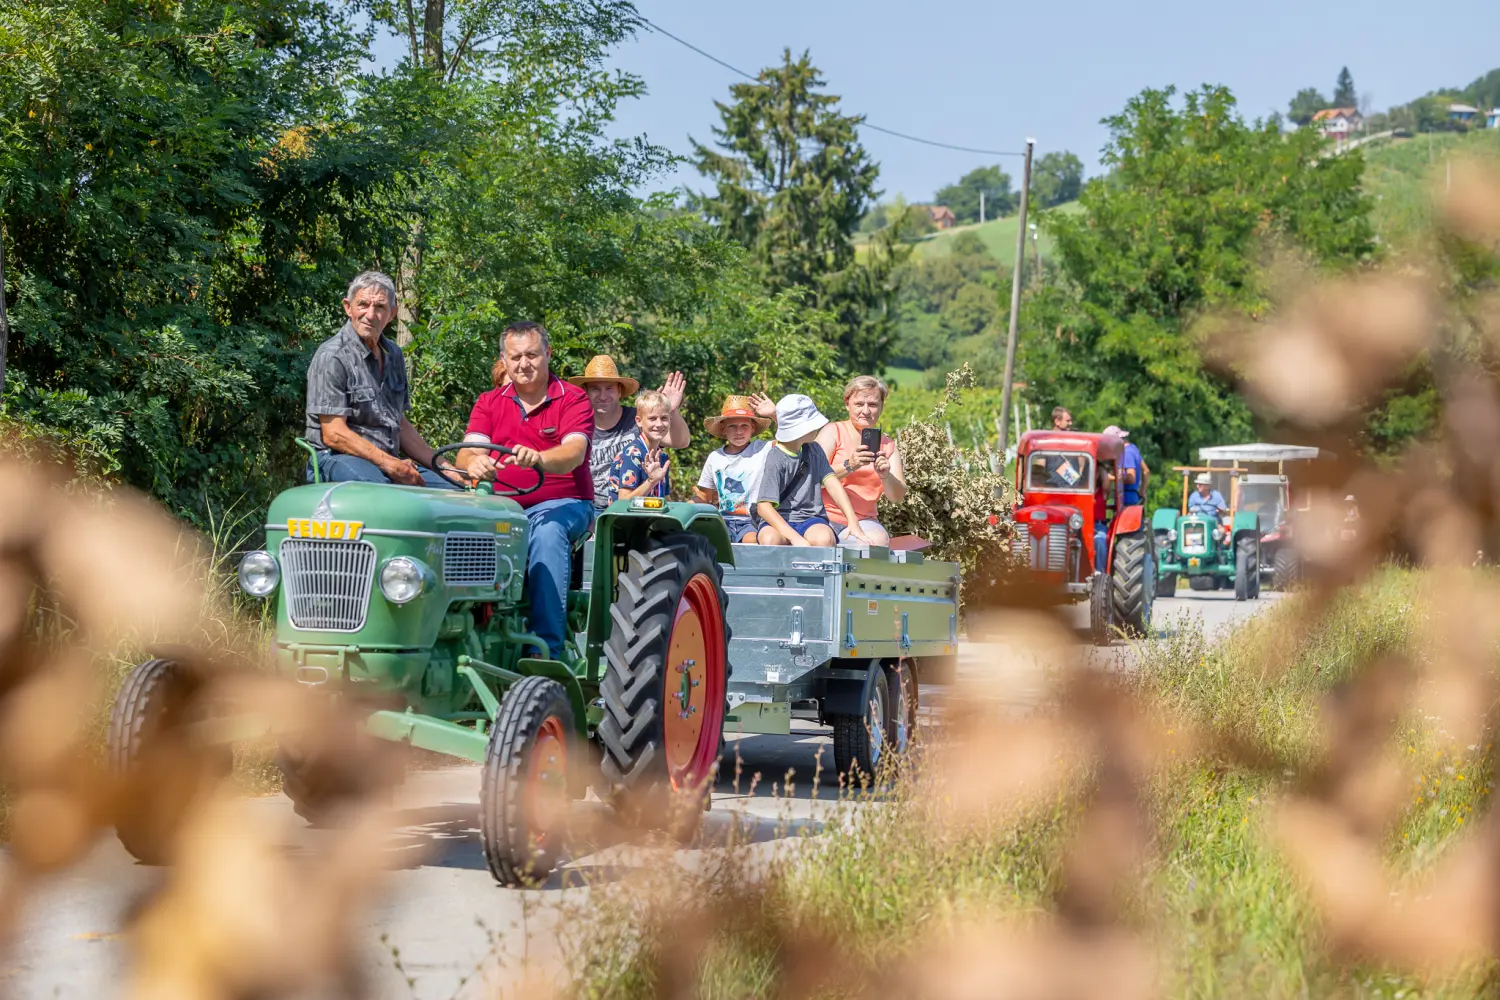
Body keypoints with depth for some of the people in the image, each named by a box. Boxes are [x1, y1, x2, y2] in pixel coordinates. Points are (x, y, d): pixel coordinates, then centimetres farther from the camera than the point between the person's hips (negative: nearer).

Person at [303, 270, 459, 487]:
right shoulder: (332, 357, -7)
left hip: (390, 461, 8)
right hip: (338, 459, -8)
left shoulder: (393, 355, 19)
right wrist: (388, 463, -18)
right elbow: (334, 434, -13)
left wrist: (444, 468, 16)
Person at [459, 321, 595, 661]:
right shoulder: (489, 403, 13)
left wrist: (539, 459, -39)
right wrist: (474, 463, -29)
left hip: (561, 503, -3)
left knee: (547, 531, -37)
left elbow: (574, 452, -16)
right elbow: (469, 451, -3)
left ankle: (547, 649, -40)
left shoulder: (573, 400, 2)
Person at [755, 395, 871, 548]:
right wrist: (795, 538, -28)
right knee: (770, 539, -39)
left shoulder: (813, 450, 10)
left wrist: (853, 522, -10)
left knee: (825, 539, -33)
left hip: (810, 519, 4)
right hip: (778, 521, -4)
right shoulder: (775, 459, -10)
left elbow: (832, 483, 5)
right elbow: (764, 507, -16)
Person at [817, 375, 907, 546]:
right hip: (827, 518, -3)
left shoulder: (887, 445, 16)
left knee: (879, 540, -32)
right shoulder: (833, 432, 5)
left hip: (863, 520, 3)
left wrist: (885, 475, -16)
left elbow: (898, 497, 6)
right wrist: (849, 466, -26)